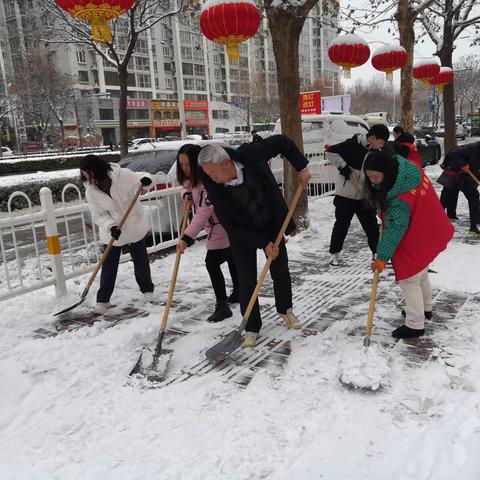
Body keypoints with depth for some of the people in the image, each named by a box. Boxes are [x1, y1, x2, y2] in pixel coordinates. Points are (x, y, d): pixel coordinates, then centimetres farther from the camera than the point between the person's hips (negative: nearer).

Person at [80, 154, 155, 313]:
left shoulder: (123, 175, -21)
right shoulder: (91, 191, -12)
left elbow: (139, 178, -4)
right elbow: (98, 215, -10)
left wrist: (145, 179, -28)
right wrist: (111, 226, -27)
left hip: (134, 227, -1)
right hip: (111, 233, 1)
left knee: (141, 261, 14)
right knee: (109, 266, 3)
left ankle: (147, 290, 34)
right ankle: (103, 299, 16)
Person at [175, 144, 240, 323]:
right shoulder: (191, 177, -2)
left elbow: (204, 212, -38)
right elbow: (186, 186, 20)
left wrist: (187, 238, -43)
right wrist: (186, 194, -6)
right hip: (218, 226, 10)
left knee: (212, 263, -12)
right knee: (230, 257, 23)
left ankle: (222, 306, -6)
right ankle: (238, 291, 42)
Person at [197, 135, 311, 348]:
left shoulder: (251, 154, -29)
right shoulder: (213, 186, -26)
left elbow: (282, 142, -10)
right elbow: (231, 226, -21)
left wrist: (301, 167, -12)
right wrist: (262, 243, -24)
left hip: (271, 225, 1)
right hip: (242, 234, -1)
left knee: (280, 271, 12)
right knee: (246, 281, -3)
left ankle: (285, 309, 38)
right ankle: (252, 328, 15)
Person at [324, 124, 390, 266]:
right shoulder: (353, 144, -15)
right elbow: (331, 152, -16)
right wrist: (342, 166, -20)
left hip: (365, 196, 6)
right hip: (346, 193, -5)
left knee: (371, 223, 9)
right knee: (342, 224, 2)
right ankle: (334, 253, 16)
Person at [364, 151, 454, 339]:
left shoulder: (401, 198, -34)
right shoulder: (406, 167, -9)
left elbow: (394, 229, -30)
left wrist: (382, 256, -23)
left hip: (417, 240, -10)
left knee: (409, 279, 0)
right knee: (420, 272, 26)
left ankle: (415, 326, 11)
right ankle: (425, 308, 46)